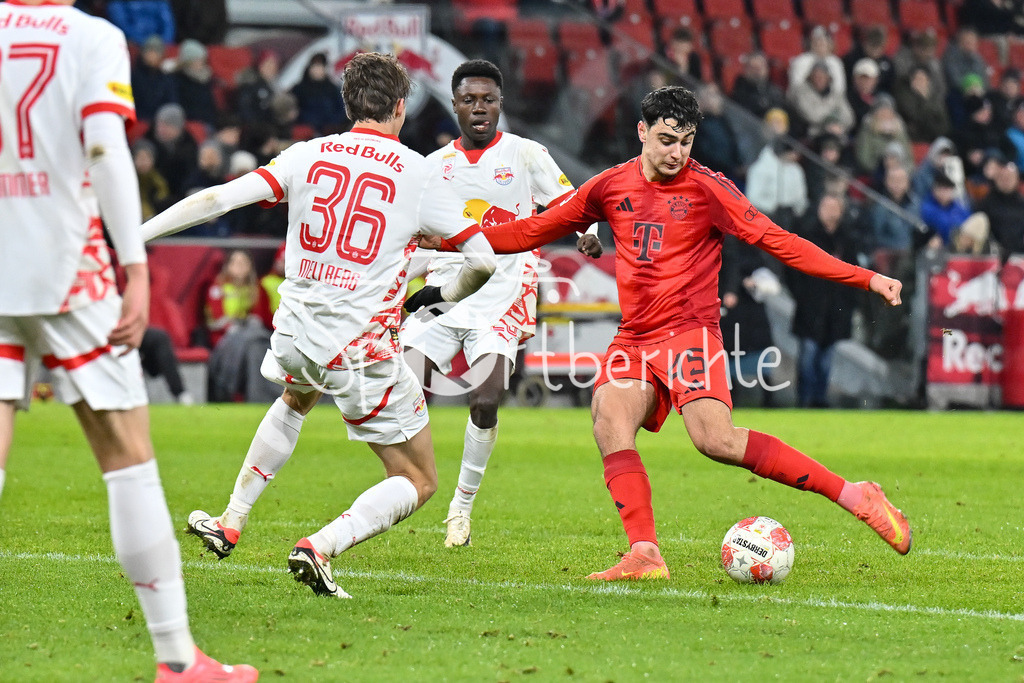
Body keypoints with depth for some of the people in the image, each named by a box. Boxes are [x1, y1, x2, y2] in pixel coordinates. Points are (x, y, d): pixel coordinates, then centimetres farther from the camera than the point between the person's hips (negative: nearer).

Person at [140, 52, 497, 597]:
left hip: (296, 334, 5)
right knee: (418, 483, 8)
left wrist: (136, 233, -3)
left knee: (295, 399, 41)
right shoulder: (418, 174, -5)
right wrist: (443, 296, 16)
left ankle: (230, 524, 40)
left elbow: (219, 198, -6)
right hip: (364, 350, -4)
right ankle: (321, 547, -16)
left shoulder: (308, 155, 2)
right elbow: (483, 259, -5)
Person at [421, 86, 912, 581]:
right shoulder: (611, 186, 9)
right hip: (633, 341, 5)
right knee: (609, 418, -24)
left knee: (717, 440, -25)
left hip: (689, 333, -5)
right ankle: (644, 556, -28)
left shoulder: (706, 187, -4)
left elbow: (776, 241, -7)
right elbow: (536, 230, 19)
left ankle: (856, 497, -18)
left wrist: (867, 279, -15)